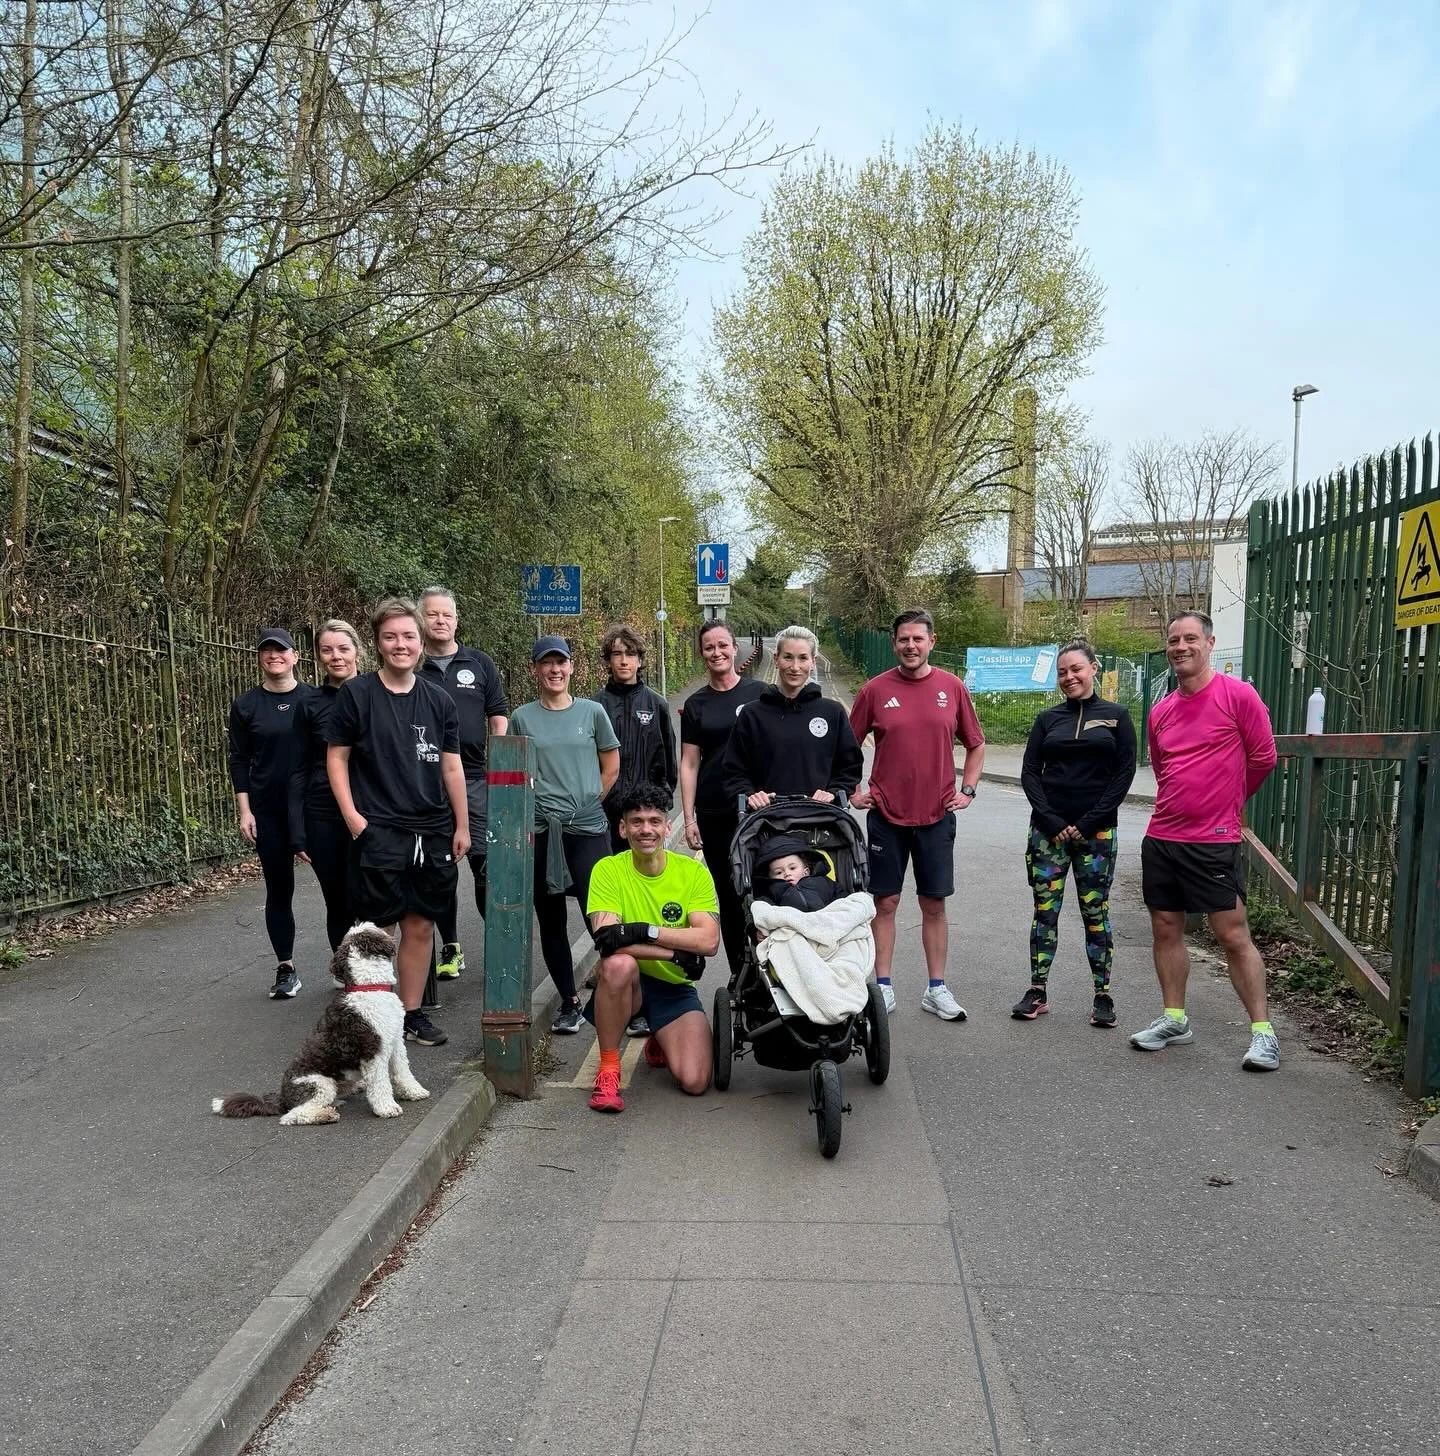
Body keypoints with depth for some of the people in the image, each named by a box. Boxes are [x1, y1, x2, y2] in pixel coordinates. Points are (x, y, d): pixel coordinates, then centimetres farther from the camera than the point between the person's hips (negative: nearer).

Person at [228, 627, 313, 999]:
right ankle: (285, 969, 16)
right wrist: (244, 810, -2)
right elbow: (239, 760, 5)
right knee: (279, 887, 6)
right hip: (267, 809, 1)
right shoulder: (245, 705, 4)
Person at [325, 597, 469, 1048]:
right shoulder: (356, 694, -1)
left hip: (433, 833, 4)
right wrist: (352, 815, -9)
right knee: (377, 929, -1)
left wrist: (462, 826, 9)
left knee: (421, 926, 9)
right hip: (378, 833, -3)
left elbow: (452, 766, 11)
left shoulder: (438, 700, 8)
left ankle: (412, 1014, 21)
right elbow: (336, 757, 1)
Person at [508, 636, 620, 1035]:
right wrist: (536, 807, 3)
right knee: (550, 921, 8)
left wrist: (587, 803, 7)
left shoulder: (592, 712, 3)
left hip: (588, 829, -2)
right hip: (539, 833, 2)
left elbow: (611, 766, 11)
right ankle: (569, 1003, 21)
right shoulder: (523, 717, 5)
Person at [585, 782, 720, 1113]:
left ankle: (659, 1043, 23)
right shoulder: (608, 870, -10)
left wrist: (644, 931, -29)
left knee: (694, 1082, -14)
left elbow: (709, 941, -19)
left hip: (674, 987, 2)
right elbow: (605, 940, -23)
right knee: (619, 963, -37)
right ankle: (608, 1068, -16)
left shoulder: (694, 872, -7)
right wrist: (676, 952, -26)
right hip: (625, 984, -2)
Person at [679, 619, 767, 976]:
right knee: (726, 893, 8)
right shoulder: (695, 704, 7)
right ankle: (738, 973, 19)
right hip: (713, 813, 2)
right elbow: (689, 763, 7)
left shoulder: (759, 693, 1)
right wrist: (688, 818, 3)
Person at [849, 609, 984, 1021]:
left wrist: (967, 790, 5)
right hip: (886, 814, -1)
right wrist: (853, 791, 2)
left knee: (934, 903, 8)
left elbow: (976, 744, 13)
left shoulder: (952, 687, 1)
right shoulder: (875, 690, -2)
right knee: (886, 901, 6)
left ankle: (936, 989, 18)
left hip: (937, 815, 1)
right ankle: (883, 986, 16)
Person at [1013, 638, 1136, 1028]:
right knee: (1044, 911, 3)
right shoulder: (1048, 719, 10)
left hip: (1096, 832, -2)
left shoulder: (1116, 716, 5)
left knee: (1096, 913, 2)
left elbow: (1125, 772, -1)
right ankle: (1036, 993, 9)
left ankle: (1103, 996, 10)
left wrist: (1088, 823, -9)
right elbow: (1029, 773, 5)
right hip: (1048, 830, 2)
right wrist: (1053, 823, -8)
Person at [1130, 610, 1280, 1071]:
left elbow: (1263, 758, -1)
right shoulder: (1161, 710, 9)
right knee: (1166, 929, 11)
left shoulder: (1238, 695, -7)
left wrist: (1226, 803, 11)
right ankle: (1174, 1019, 23)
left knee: (1233, 934, -2)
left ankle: (1262, 1031, 8)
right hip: (1161, 838, 6)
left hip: (1214, 842, -6)